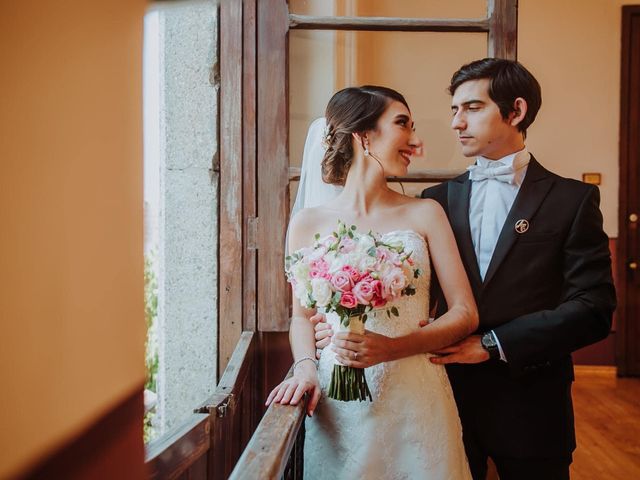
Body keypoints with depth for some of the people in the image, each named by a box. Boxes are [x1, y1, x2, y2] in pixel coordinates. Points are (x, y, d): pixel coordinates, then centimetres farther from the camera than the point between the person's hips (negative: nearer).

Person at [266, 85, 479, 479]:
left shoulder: (425, 214, 1)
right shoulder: (309, 223, 1)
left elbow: (465, 313, -2)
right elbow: (303, 314, 10)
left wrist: (392, 348, -16)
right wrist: (305, 368, -10)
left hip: (415, 399, 1)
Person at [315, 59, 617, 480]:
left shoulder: (572, 199, -3)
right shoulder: (437, 200, 6)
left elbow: (594, 309, -10)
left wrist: (493, 344, -15)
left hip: (530, 403, -2)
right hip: (450, 396, 2)